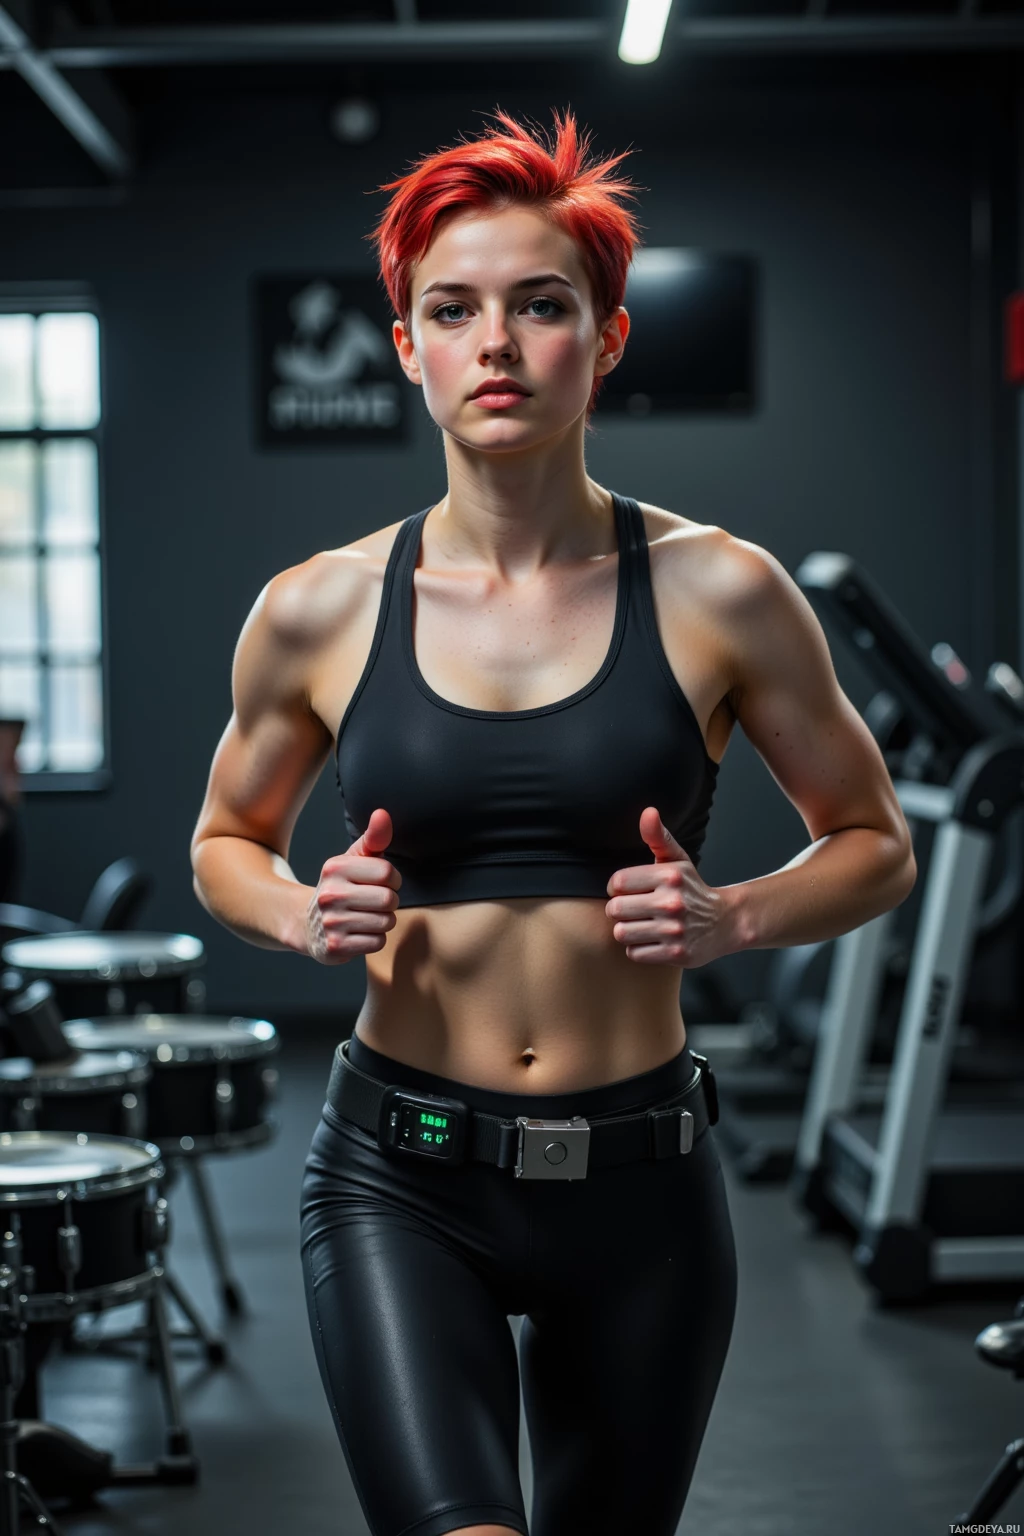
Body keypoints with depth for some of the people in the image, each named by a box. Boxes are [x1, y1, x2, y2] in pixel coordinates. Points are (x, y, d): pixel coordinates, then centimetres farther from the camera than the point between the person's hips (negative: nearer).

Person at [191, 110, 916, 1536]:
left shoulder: (717, 593, -3)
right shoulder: (319, 612, -1)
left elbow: (874, 846, 8)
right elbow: (227, 845, 15)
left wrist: (729, 917, -11)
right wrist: (309, 918, -6)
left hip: (640, 1175, 1)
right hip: (399, 1170, -1)